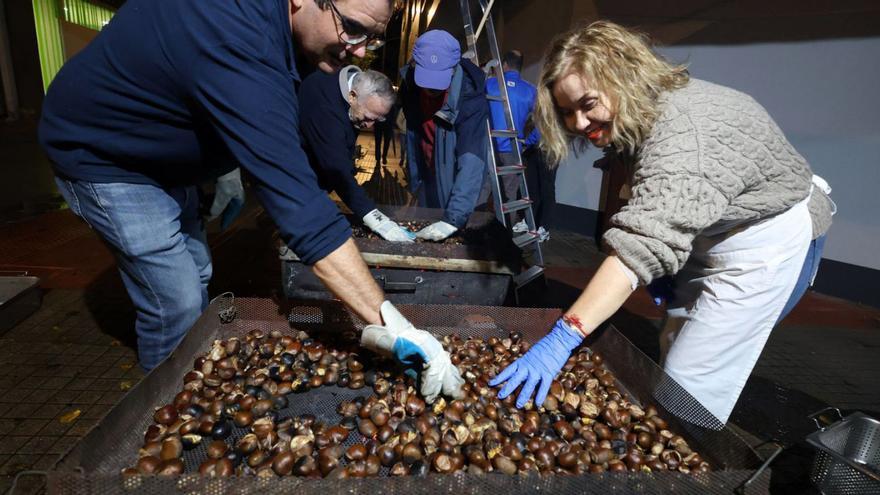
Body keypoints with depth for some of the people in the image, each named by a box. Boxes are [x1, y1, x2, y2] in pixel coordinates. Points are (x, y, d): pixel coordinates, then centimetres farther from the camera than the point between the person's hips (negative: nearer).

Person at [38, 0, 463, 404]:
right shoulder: (239, 46, -40)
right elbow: (299, 205, -46)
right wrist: (393, 328, -45)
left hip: (158, 155, 9)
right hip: (101, 157, -8)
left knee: (196, 276, 14)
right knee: (175, 303, -8)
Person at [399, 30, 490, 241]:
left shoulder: (471, 99, -29)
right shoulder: (410, 86, -11)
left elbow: (471, 162, -37)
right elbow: (412, 136, 3)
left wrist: (454, 218, -45)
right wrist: (414, 179, 8)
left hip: (456, 189, -5)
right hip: (428, 184, 5)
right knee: (421, 239, 18)